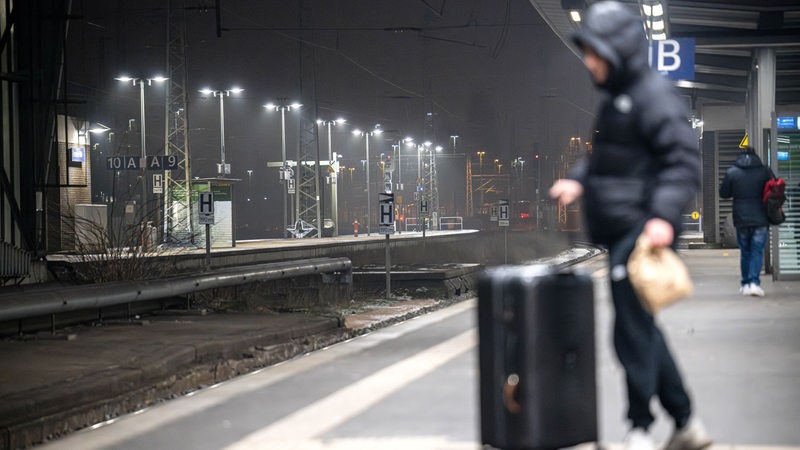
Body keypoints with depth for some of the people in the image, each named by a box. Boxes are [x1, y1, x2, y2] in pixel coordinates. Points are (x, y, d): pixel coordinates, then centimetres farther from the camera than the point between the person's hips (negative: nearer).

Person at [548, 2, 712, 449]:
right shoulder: (616, 100, 17)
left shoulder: (654, 95, -14)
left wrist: (665, 215, -31)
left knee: (633, 330, -6)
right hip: (620, 235, 10)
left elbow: (684, 159, -20)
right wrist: (578, 179, 8)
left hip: (641, 233, -10)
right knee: (640, 329, 14)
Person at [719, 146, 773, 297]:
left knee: (745, 252, 13)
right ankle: (754, 282, -13)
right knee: (757, 252, 1)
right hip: (761, 220, -1)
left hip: (741, 220, 1)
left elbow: (723, 193, 4)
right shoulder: (765, 171, -2)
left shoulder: (732, 172, -2)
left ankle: (745, 284, 16)